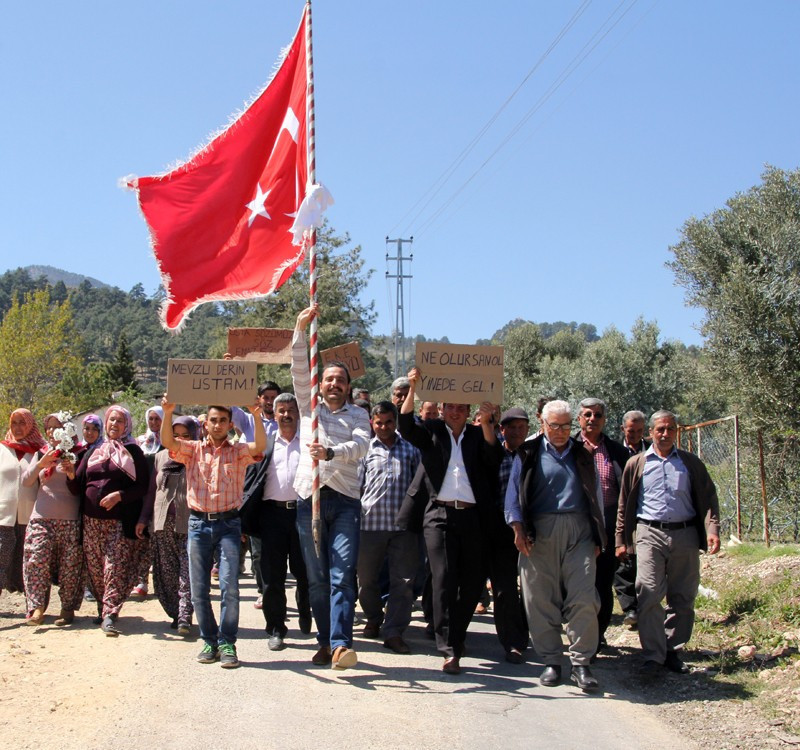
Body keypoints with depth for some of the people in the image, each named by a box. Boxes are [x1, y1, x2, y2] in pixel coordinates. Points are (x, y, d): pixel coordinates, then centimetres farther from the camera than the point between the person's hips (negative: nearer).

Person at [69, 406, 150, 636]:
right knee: (95, 568, 6)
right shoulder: (94, 451, 16)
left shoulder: (133, 452, 4)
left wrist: (119, 495, -15)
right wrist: (71, 475, -7)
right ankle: (103, 610, 19)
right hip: (92, 519, 5)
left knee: (115, 567, -12)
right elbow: (78, 486, 14)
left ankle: (110, 614, -14)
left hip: (120, 521, -5)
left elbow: (143, 486, -2)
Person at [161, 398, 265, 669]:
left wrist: (256, 417, -29)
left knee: (229, 586, -8)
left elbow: (259, 447, -13)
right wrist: (168, 413, -23)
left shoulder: (238, 451, 7)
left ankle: (227, 643, 2)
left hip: (228, 523, -2)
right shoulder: (193, 449, 10)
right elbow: (168, 442, -8)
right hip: (198, 523, 2)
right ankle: (210, 641, 17)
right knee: (199, 589, 4)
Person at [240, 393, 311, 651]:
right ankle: (276, 629, 13)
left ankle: (307, 622, 24)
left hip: (302, 511, -1)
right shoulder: (265, 443, 11)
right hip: (272, 512, 1)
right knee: (272, 576, 3)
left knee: (305, 572, 5)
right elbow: (250, 479, 8)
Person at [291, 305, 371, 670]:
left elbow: (361, 446, -5)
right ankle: (325, 642, 11)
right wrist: (300, 328, -7)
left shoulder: (358, 415, 13)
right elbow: (299, 369, 4)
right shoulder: (309, 405, 17)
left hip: (345, 499, -2)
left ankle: (341, 644, -21)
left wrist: (330, 452, -24)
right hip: (310, 497, 2)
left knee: (343, 575, -13)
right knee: (316, 577, 4)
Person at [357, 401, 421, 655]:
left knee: (403, 581, -2)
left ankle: (393, 632, 5)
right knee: (367, 578, 10)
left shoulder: (410, 449, 12)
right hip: (371, 521, 0)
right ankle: (374, 619, 33)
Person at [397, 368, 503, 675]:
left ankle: (456, 636, 27)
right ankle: (449, 650, -8)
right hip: (439, 515, -2)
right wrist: (413, 389, -20)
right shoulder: (431, 431, 10)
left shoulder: (478, 434, 13)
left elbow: (494, 457, -4)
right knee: (444, 579, -9)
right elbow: (406, 426, -8)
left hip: (472, 517, 2)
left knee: (473, 581, 7)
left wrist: (486, 422, -17)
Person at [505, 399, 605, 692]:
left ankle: (581, 663, 1)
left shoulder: (582, 455, 16)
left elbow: (595, 496, 18)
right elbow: (515, 491, 4)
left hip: (578, 529, 1)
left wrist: (598, 536, 12)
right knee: (541, 599, 1)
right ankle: (551, 661, 12)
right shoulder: (529, 454, 9)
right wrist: (518, 528, -7)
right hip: (540, 532, -1)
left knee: (583, 597, -7)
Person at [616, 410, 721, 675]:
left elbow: (708, 497, 9)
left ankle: (673, 651, 17)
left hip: (685, 535, 2)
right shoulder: (637, 464, 8)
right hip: (650, 535, -1)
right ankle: (653, 656, -6)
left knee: (683, 599, 5)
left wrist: (712, 529, -5)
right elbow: (625, 504, 11)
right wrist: (622, 540, 8)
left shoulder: (690, 462, 10)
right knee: (649, 596, -11)